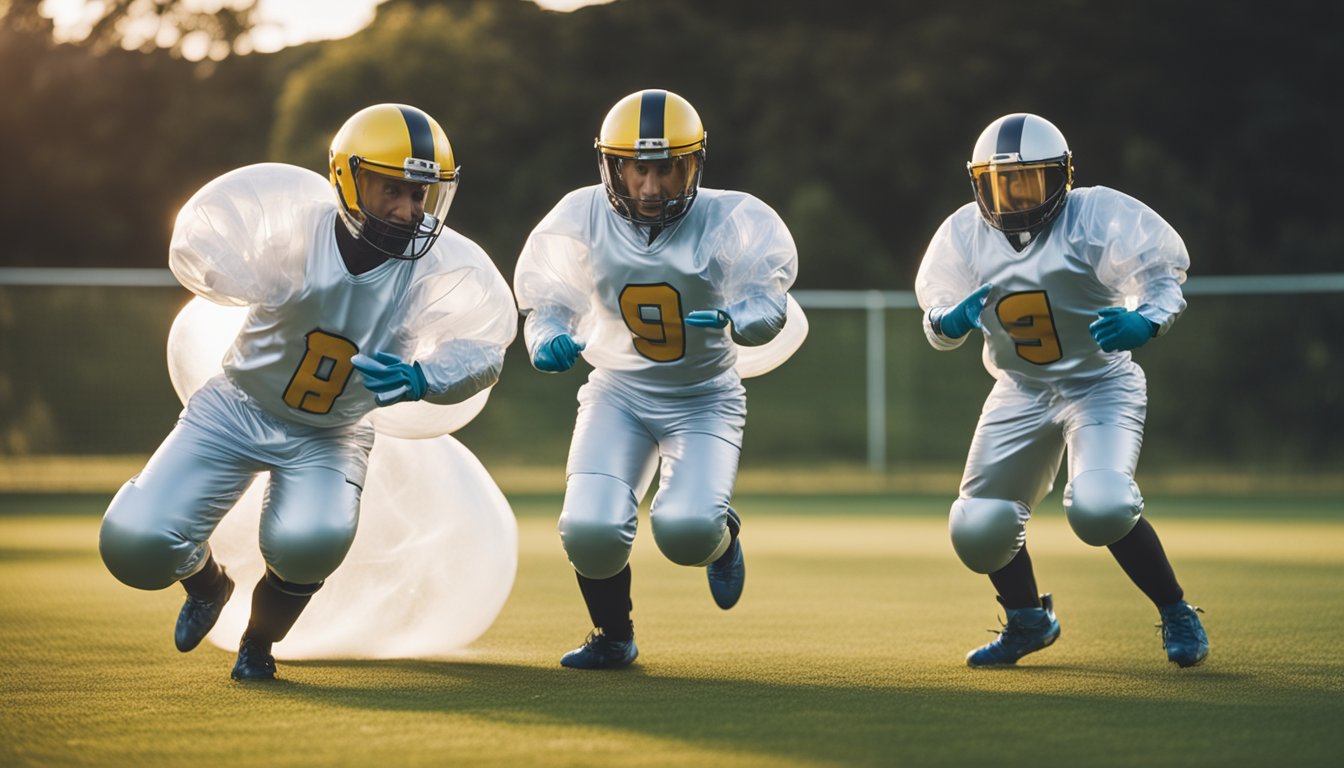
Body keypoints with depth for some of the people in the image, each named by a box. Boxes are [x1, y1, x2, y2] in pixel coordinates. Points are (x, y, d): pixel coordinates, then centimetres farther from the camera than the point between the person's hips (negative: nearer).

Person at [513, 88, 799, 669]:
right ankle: (612, 635, 13)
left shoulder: (728, 222, -15)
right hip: (619, 392, 2)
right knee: (589, 529, -21)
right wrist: (548, 341, -24)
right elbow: (547, 302, -1)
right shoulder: (581, 220, -10)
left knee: (686, 528, -27)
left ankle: (722, 536, 15)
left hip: (705, 398, -2)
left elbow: (769, 301, -16)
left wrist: (732, 320, -39)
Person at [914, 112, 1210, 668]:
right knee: (979, 528, 1)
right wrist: (949, 322, -22)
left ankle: (1177, 615, -2)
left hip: (1101, 385, -4)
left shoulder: (1095, 218, -17)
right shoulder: (966, 234, -5)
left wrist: (1145, 321, -34)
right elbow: (937, 326, 3)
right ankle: (1028, 622, 32)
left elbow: (1164, 274, -12)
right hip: (1020, 393, 5)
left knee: (1100, 507, -27)